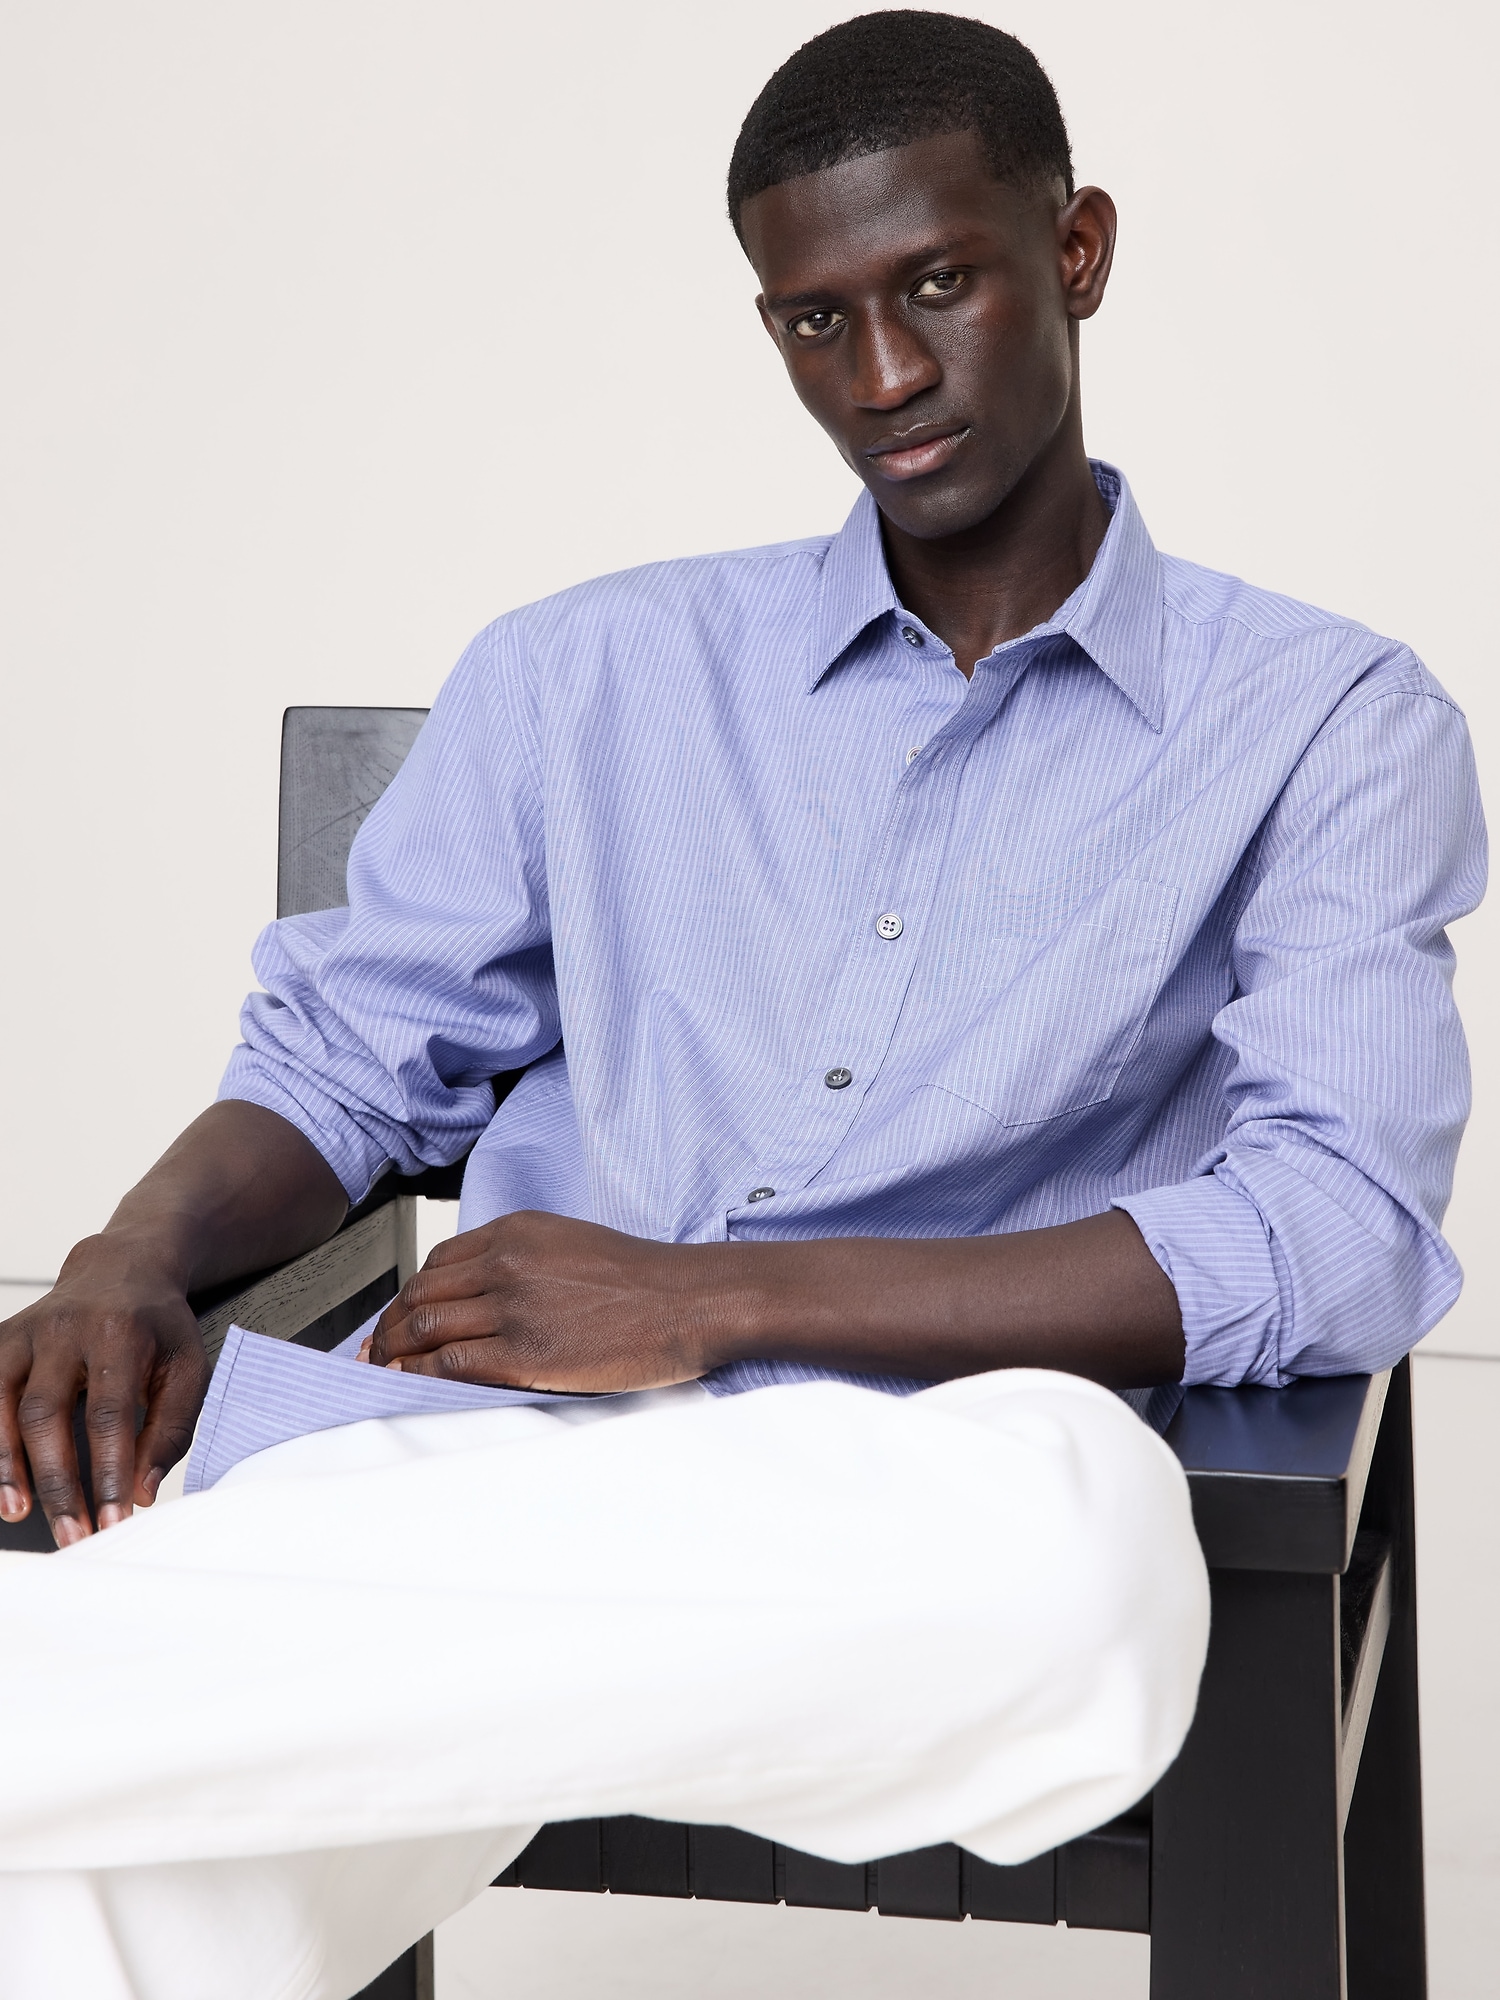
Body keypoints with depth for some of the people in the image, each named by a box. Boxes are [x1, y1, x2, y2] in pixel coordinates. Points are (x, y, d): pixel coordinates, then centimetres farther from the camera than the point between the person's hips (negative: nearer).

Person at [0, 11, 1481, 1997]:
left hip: (910, 1499, 0)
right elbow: (343, 1062, 20)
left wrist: (713, 1298, -13)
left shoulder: (1328, 722, 10)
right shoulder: (584, 677, 20)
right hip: (502, 1464, 1)